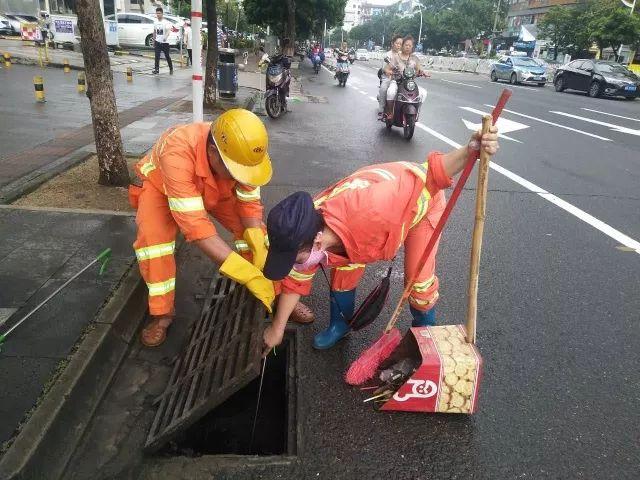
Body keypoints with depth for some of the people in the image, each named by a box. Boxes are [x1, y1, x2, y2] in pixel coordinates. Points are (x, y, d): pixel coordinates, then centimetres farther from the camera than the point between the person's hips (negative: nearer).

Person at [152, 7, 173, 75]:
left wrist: (166, 37, -42)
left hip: (165, 42, -4)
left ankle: (171, 69, 20)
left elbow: (168, 31, -24)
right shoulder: (155, 22, 8)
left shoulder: (166, 22, -10)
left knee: (167, 56, 5)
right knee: (157, 56, -2)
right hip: (157, 41, 4)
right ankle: (157, 69, 2)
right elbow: (154, 32, 17)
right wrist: (154, 41, 16)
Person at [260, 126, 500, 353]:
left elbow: (429, 175, -42)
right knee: (345, 269, 0)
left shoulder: (362, 213, -49)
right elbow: (296, 280, -9)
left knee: (419, 279, -5)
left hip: (422, 201, -4)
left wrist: (470, 150, -58)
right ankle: (339, 324, 27)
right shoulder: (307, 232, -26)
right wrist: (277, 329, -1)